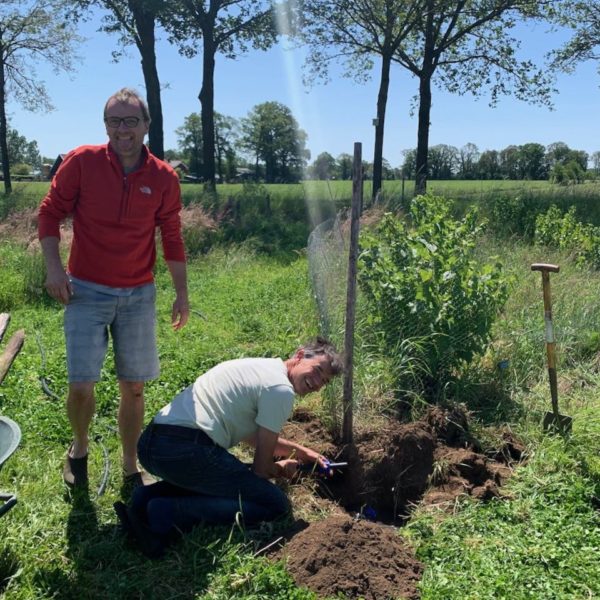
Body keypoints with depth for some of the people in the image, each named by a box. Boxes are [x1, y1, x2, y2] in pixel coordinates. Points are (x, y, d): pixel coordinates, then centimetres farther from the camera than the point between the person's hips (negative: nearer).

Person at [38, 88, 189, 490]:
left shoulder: (164, 178, -2)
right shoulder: (81, 162, -6)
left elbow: (172, 239, 5)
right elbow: (50, 213, 1)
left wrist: (182, 293, 3)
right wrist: (54, 267, -11)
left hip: (139, 296, 2)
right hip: (86, 291, -1)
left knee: (134, 387, 7)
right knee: (81, 385, -5)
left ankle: (131, 468, 25)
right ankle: (79, 449, 28)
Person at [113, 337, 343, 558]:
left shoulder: (259, 367, 23)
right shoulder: (281, 390, -5)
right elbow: (261, 468, 0)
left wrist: (302, 451, 41)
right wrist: (282, 469, 22)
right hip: (185, 450, -10)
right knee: (276, 503, -3)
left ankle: (148, 498, 10)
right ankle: (168, 513, -12)